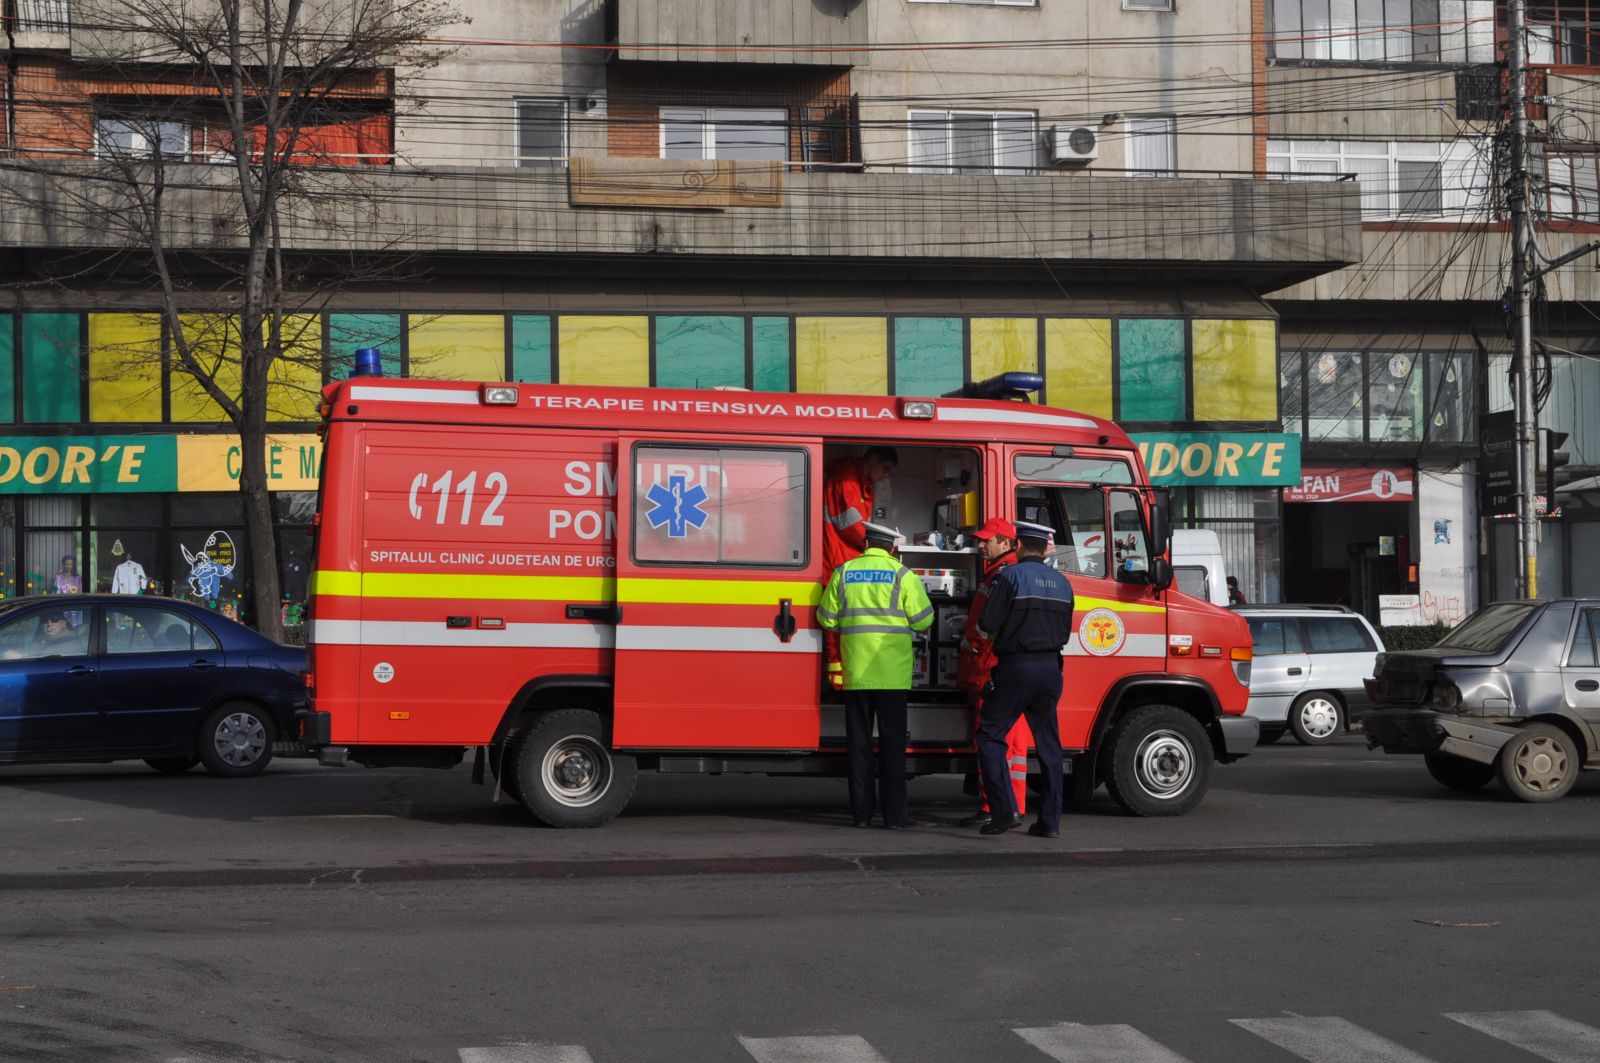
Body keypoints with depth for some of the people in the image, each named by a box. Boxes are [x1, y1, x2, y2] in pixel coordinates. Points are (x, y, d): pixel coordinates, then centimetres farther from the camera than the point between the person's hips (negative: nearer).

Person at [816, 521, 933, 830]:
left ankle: (861, 813, 8)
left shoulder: (843, 573, 4)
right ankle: (894, 813, 1)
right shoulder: (902, 575, -3)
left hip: (855, 674, 2)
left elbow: (827, 619, 7)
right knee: (892, 743, 2)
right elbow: (922, 620, -4)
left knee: (859, 743, 8)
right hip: (892, 673, -2)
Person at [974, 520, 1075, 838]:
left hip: (1016, 668, -6)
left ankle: (1005, 810, -9)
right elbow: (1065, 632, 16)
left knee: (990, 735, 2)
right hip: (1051, 668, 6)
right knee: (1048, 743, 10)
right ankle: (1050, 821, 9)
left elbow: (986, 627, -10)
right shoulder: (1062, 582, 11)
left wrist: (990, 634, 12)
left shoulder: (1010, 576, -8)